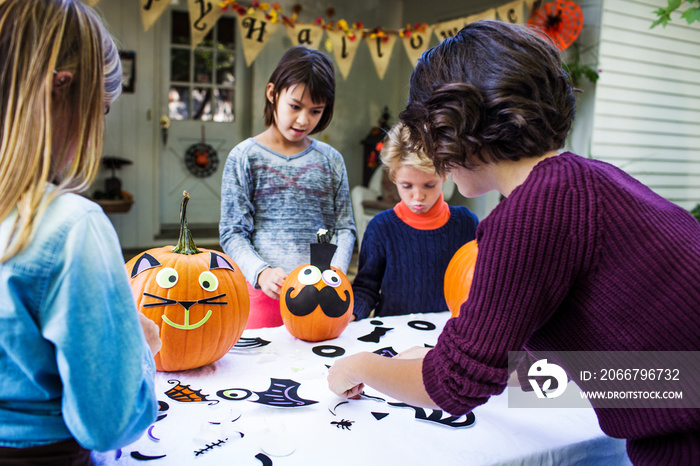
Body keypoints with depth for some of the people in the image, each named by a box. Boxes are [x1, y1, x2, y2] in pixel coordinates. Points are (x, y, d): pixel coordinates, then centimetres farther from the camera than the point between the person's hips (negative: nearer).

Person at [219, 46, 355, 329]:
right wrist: (261, 272, -18)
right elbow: (233, 233, -2)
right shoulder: (245, 157, 0)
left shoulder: (331, 160, 7)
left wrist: (335, 271, -10)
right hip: (266, 290, -2)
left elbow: (344, 227, 7)